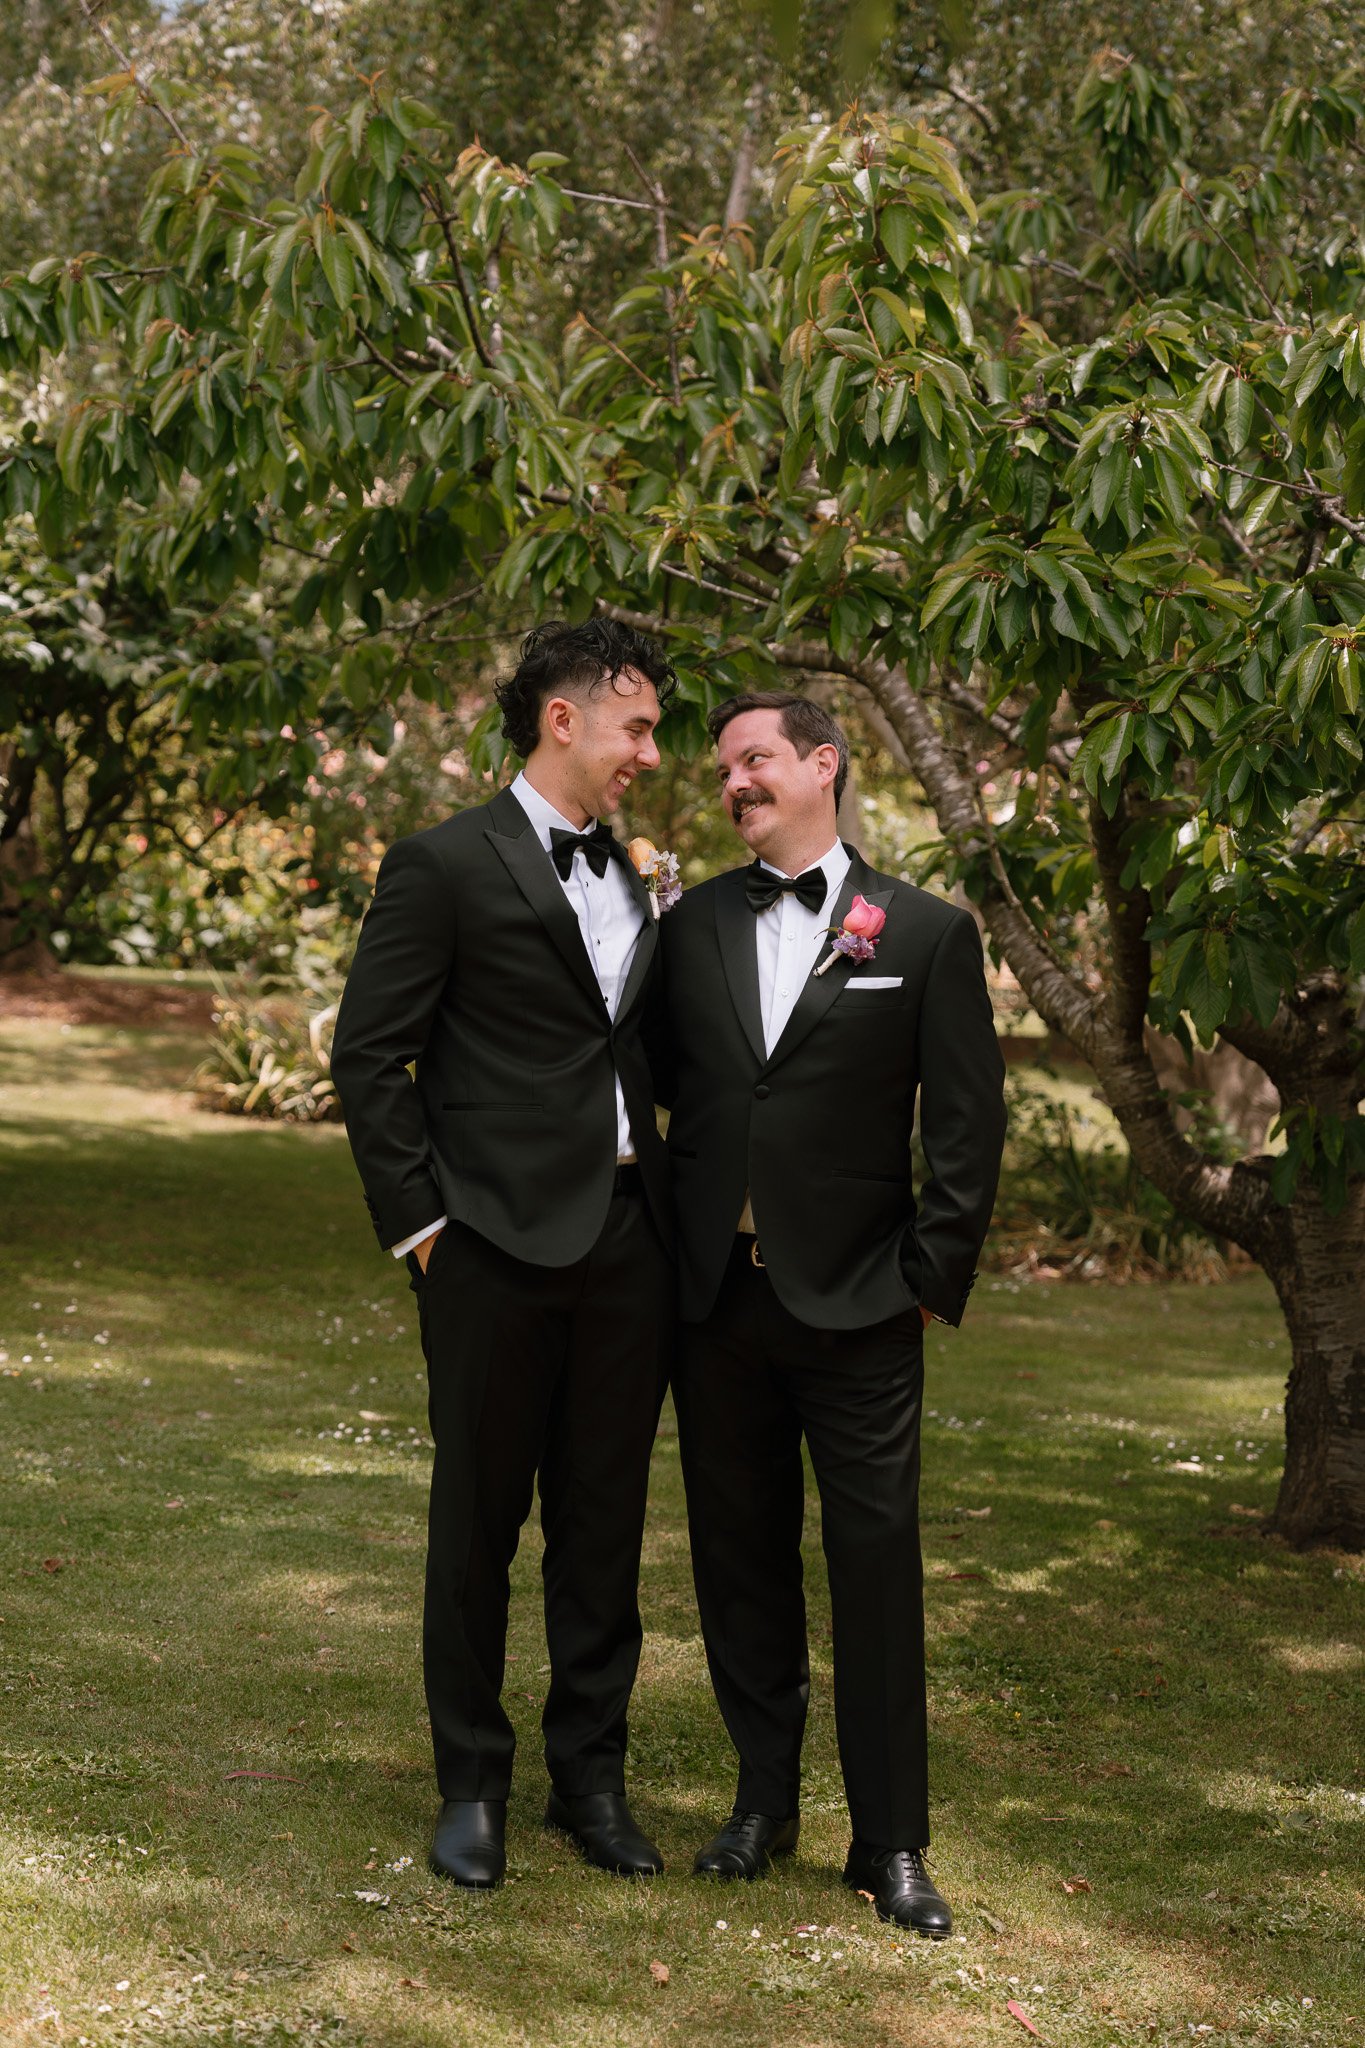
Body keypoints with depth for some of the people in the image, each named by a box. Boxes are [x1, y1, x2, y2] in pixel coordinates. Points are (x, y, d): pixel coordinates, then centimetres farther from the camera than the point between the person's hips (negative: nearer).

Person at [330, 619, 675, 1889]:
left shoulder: (626, 879, 15)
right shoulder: (445, 866, -6)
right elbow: (368, 1056, -7)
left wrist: (660, 1197, 9)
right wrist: (417, 1222, -9)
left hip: (627, 1237, 6)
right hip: (500, 1245, -6)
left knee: (605, 1520, 11)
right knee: (480, 1518, 5)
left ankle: (590, 1774, 23)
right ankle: (471, 1783, 19)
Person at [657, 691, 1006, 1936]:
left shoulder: (926, 934, 0)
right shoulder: (691, 927, 8)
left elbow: (968, 1124, -1)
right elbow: (659, 1084, 10)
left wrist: (933, 1278, -6)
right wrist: (666, 1255, 2)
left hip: (856, 1305, -3)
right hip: (716, 1300, 3)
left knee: (877, 1563, 0)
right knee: (740, 1554, 11)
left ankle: (891, 1842, 9)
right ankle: (766, 1798, 25)